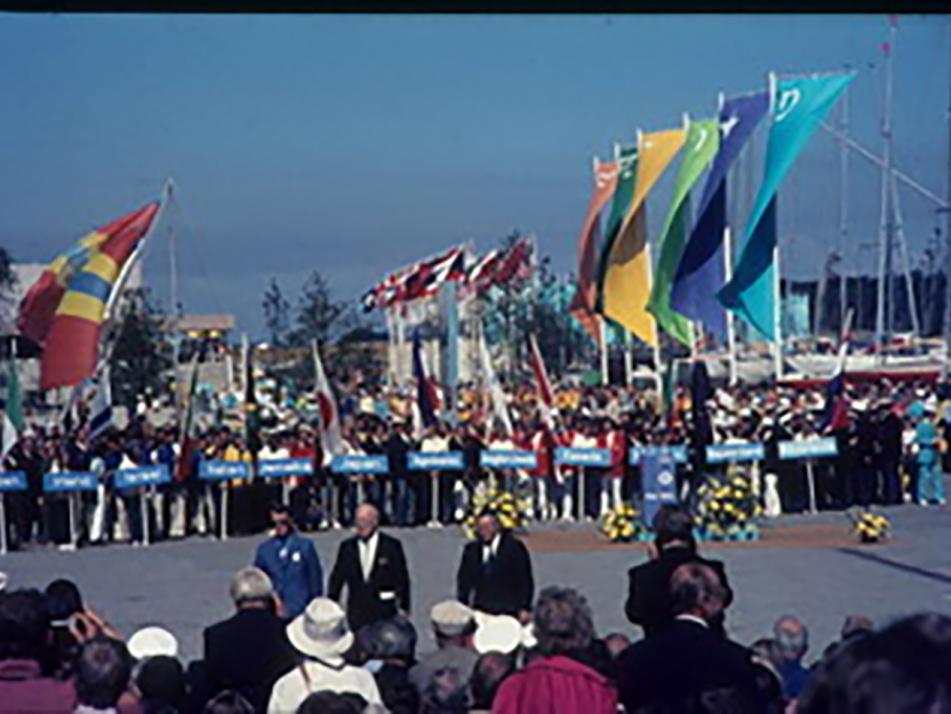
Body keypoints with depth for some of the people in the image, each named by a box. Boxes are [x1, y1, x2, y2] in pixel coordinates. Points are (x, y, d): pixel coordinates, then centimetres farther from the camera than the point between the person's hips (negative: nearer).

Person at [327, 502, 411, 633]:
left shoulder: (392, 546, -3)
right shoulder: (347, 547, 4)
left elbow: (401, 580, 0)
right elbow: (337, 578, 7)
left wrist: (403, 608, -1)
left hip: (384, 615, -2)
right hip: (357, 616, 2)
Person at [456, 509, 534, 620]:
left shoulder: (514, 547, -2)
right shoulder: (471, 549, 8)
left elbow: (525, 580, -2)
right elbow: (464, 581, 13)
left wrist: (524, 609, -6)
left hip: (509, 612, -3)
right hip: (481, 613, 3)